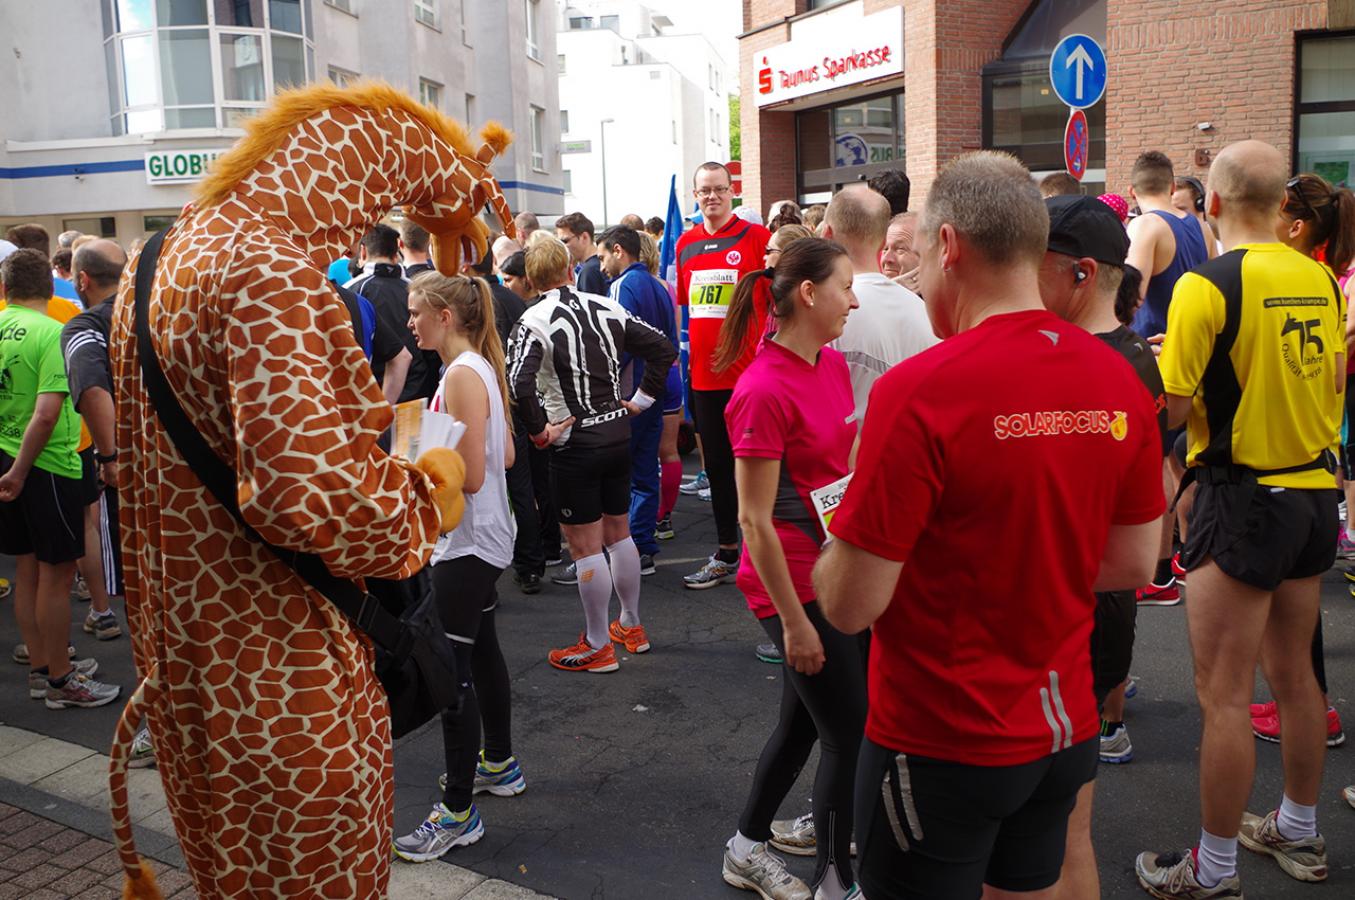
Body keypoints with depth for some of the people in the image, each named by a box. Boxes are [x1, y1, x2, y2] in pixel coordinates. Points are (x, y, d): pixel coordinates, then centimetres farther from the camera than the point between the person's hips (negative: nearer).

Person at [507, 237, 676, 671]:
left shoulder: (533, 321, -12)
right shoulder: (606, 308, 4)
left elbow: (519, 382, -27)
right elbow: (663, 347, 5)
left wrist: (538, 431, -14)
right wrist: (641, 400, 9)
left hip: (574, 443, -6)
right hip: (618, 434, 6)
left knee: (585, 546, 3)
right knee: (619, 532, 20)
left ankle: (598, 646, 14)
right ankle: (632, 626, 33)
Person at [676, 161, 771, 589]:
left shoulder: (755, 236, -4)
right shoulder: (685, 244, 10)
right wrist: (687, 355, 15)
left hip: (748, 373, -5)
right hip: (704, 374, 5)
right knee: (716, 465, 13)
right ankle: (726, 554, 26)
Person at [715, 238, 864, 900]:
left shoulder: (832, 363, 5)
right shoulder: (764, 390, -21)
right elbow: (755, 520, -19)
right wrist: (794, 621, -16)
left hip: (836, 567, 8)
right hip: (794, 583, -8)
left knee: (804, 721, 20)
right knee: (851, 731, 5)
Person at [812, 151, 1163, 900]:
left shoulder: (919, 390, -24)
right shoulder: (1118, 380, -4)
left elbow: (849, 606, -20)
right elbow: (1131, 564, 7)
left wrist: (847, 530, -1)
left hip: (941, 746, -6)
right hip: (1067, 727, 6)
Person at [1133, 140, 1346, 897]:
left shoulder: (1208, 285, -17)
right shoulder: (1320, 279, 3)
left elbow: (1170, 408, -18)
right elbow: (1335, 377, 15)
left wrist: (1161, 358, 0)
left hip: (1243, 499, -7)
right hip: (1316, 492, 7)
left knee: (1225, 694, 2)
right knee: (1294, 674, 20)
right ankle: (1299, 832, 37)